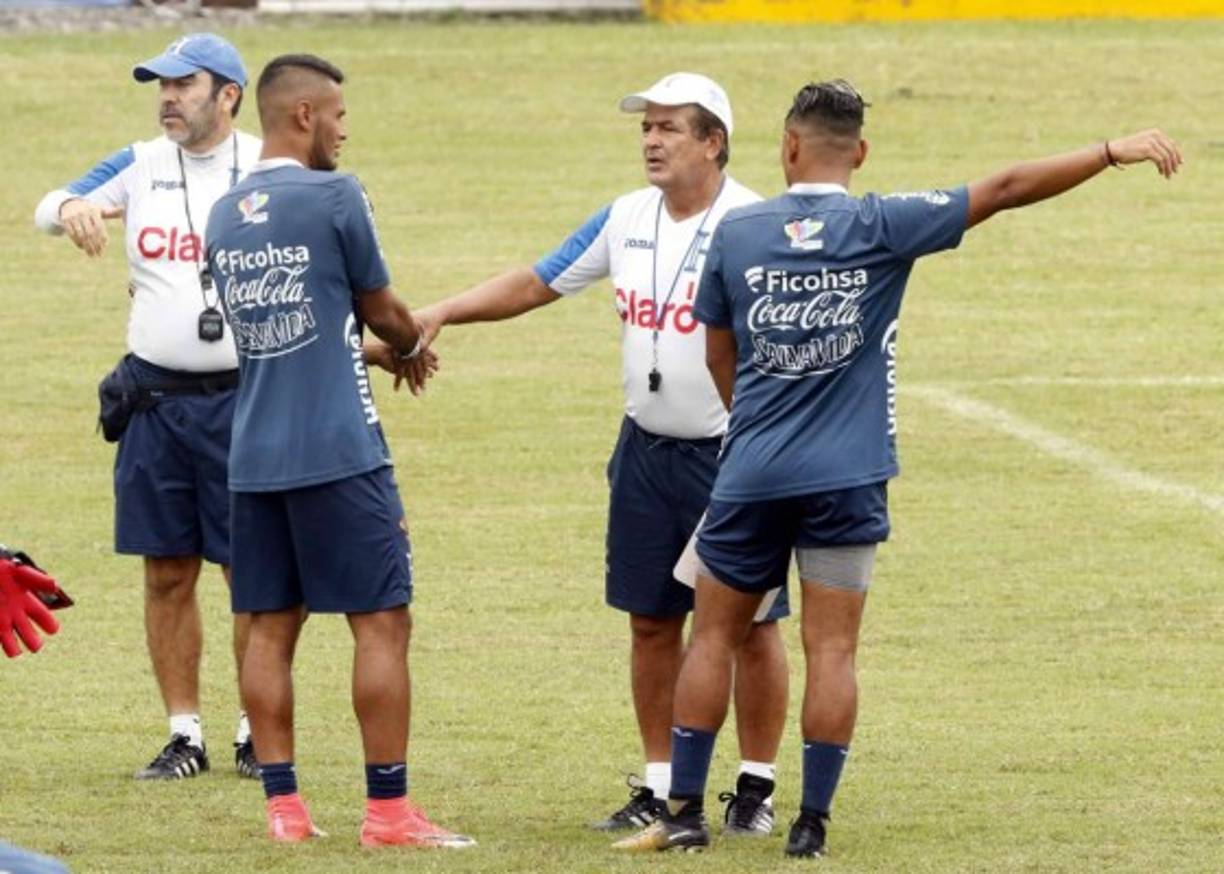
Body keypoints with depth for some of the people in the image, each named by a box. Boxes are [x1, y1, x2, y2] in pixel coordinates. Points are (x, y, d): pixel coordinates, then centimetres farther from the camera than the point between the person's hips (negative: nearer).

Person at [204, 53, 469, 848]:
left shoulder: (224, 218, 11)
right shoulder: (334, 198, -9)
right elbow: (382, 312, 3)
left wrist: (374, 352, 31)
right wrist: (412, 346, 26)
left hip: (254, 455, 7)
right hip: (337, 451, -6)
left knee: (271, 628, 8)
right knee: (381, 622, -1)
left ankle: (283, 805, 8)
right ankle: (389, 810, -3)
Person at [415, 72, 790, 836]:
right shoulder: (627, 219, 5)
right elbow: (537, 285, 14)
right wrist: (442, 313, 5)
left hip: (733, 452, -6)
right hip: (647, 450, 6)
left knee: (750, 623, 1)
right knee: (652, 621, 10)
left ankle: (756, 788, 13)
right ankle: (659, 786, 20)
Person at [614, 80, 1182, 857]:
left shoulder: (736, 234, 1)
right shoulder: (880, 228, -6)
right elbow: (1003, 191, -9)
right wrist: (1114, 152, -6)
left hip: (751, 474, 1)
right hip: (846, 479, -1)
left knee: (715, 636, 11)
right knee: (832, 649, 2)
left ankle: (686, 812, 12)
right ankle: (812, 824, 0)